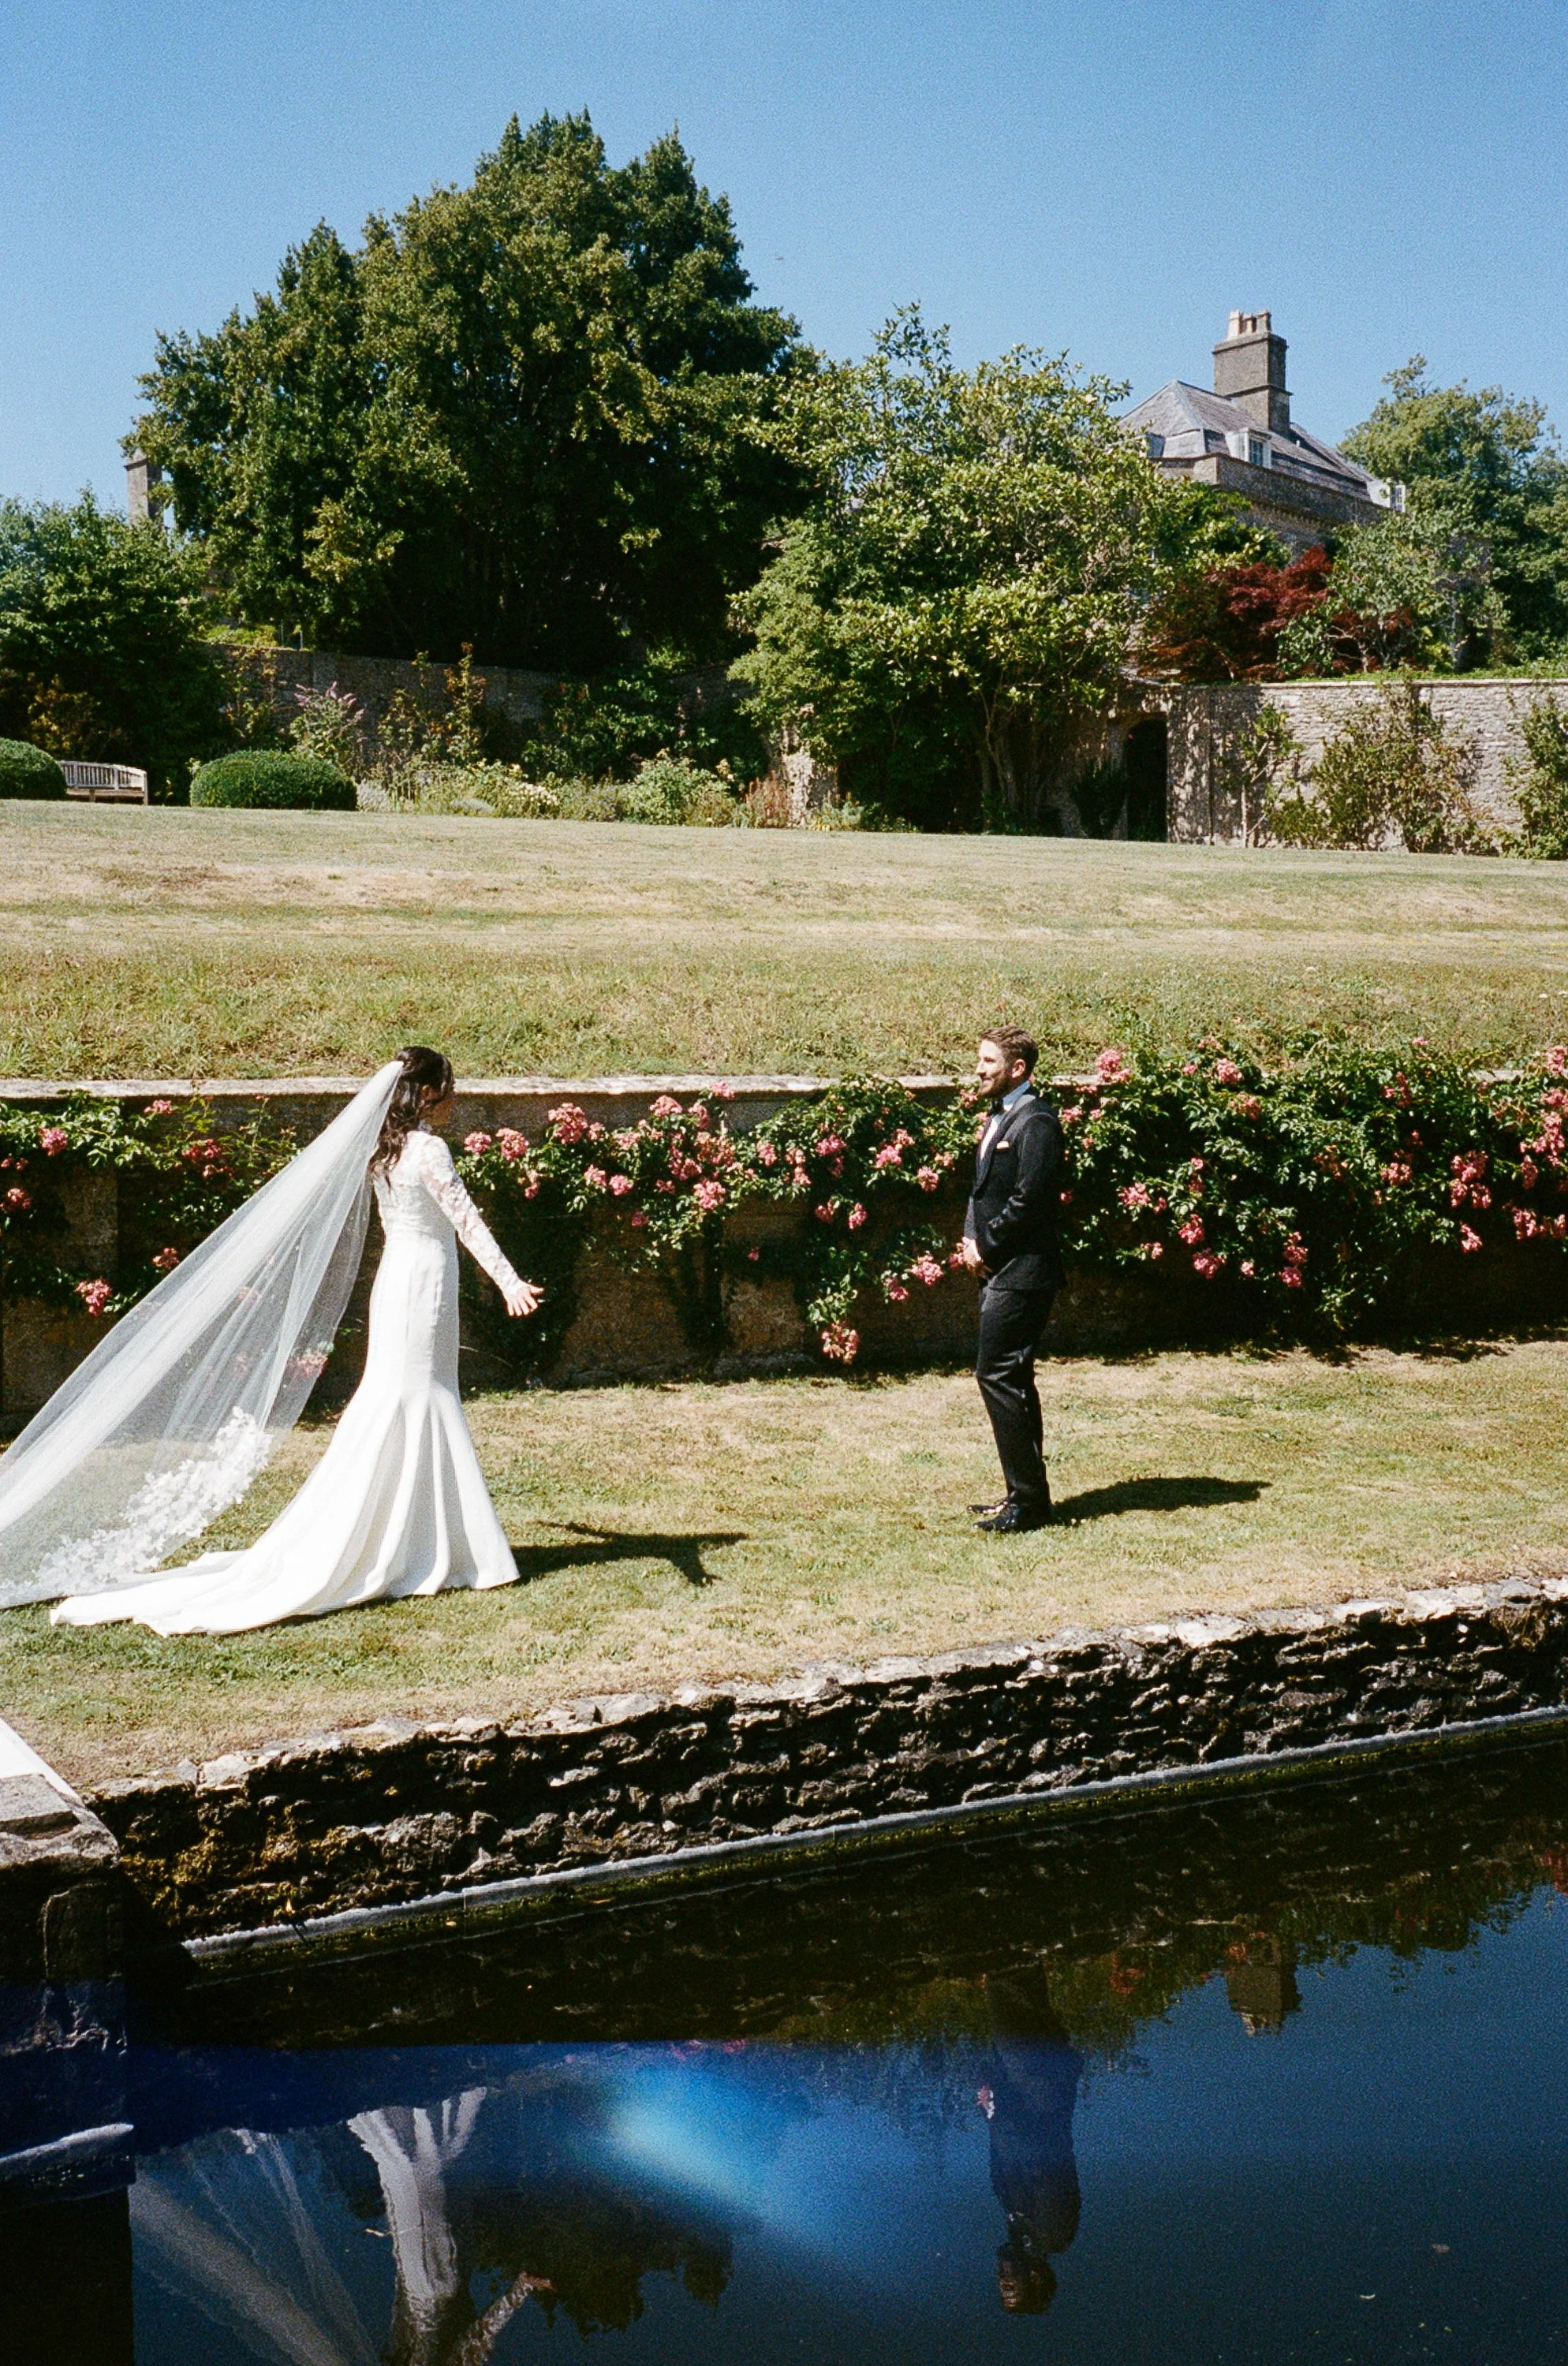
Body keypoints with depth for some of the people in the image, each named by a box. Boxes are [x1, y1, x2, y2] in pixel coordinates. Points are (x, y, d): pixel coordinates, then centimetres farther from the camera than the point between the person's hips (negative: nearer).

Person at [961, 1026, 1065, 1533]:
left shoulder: (1035, 1122, -14)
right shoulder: (997, 1118, 18)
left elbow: (1029, 1199, -20)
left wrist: (986, 1247, -12)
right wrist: (971, 1238, 5)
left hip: (1020, 1272, -10)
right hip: (998, 1269, 10)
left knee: (999, 1375, -11)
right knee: (1011, 1380, 13)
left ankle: (1028, 1500, -5)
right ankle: (1025, 1495, 21)